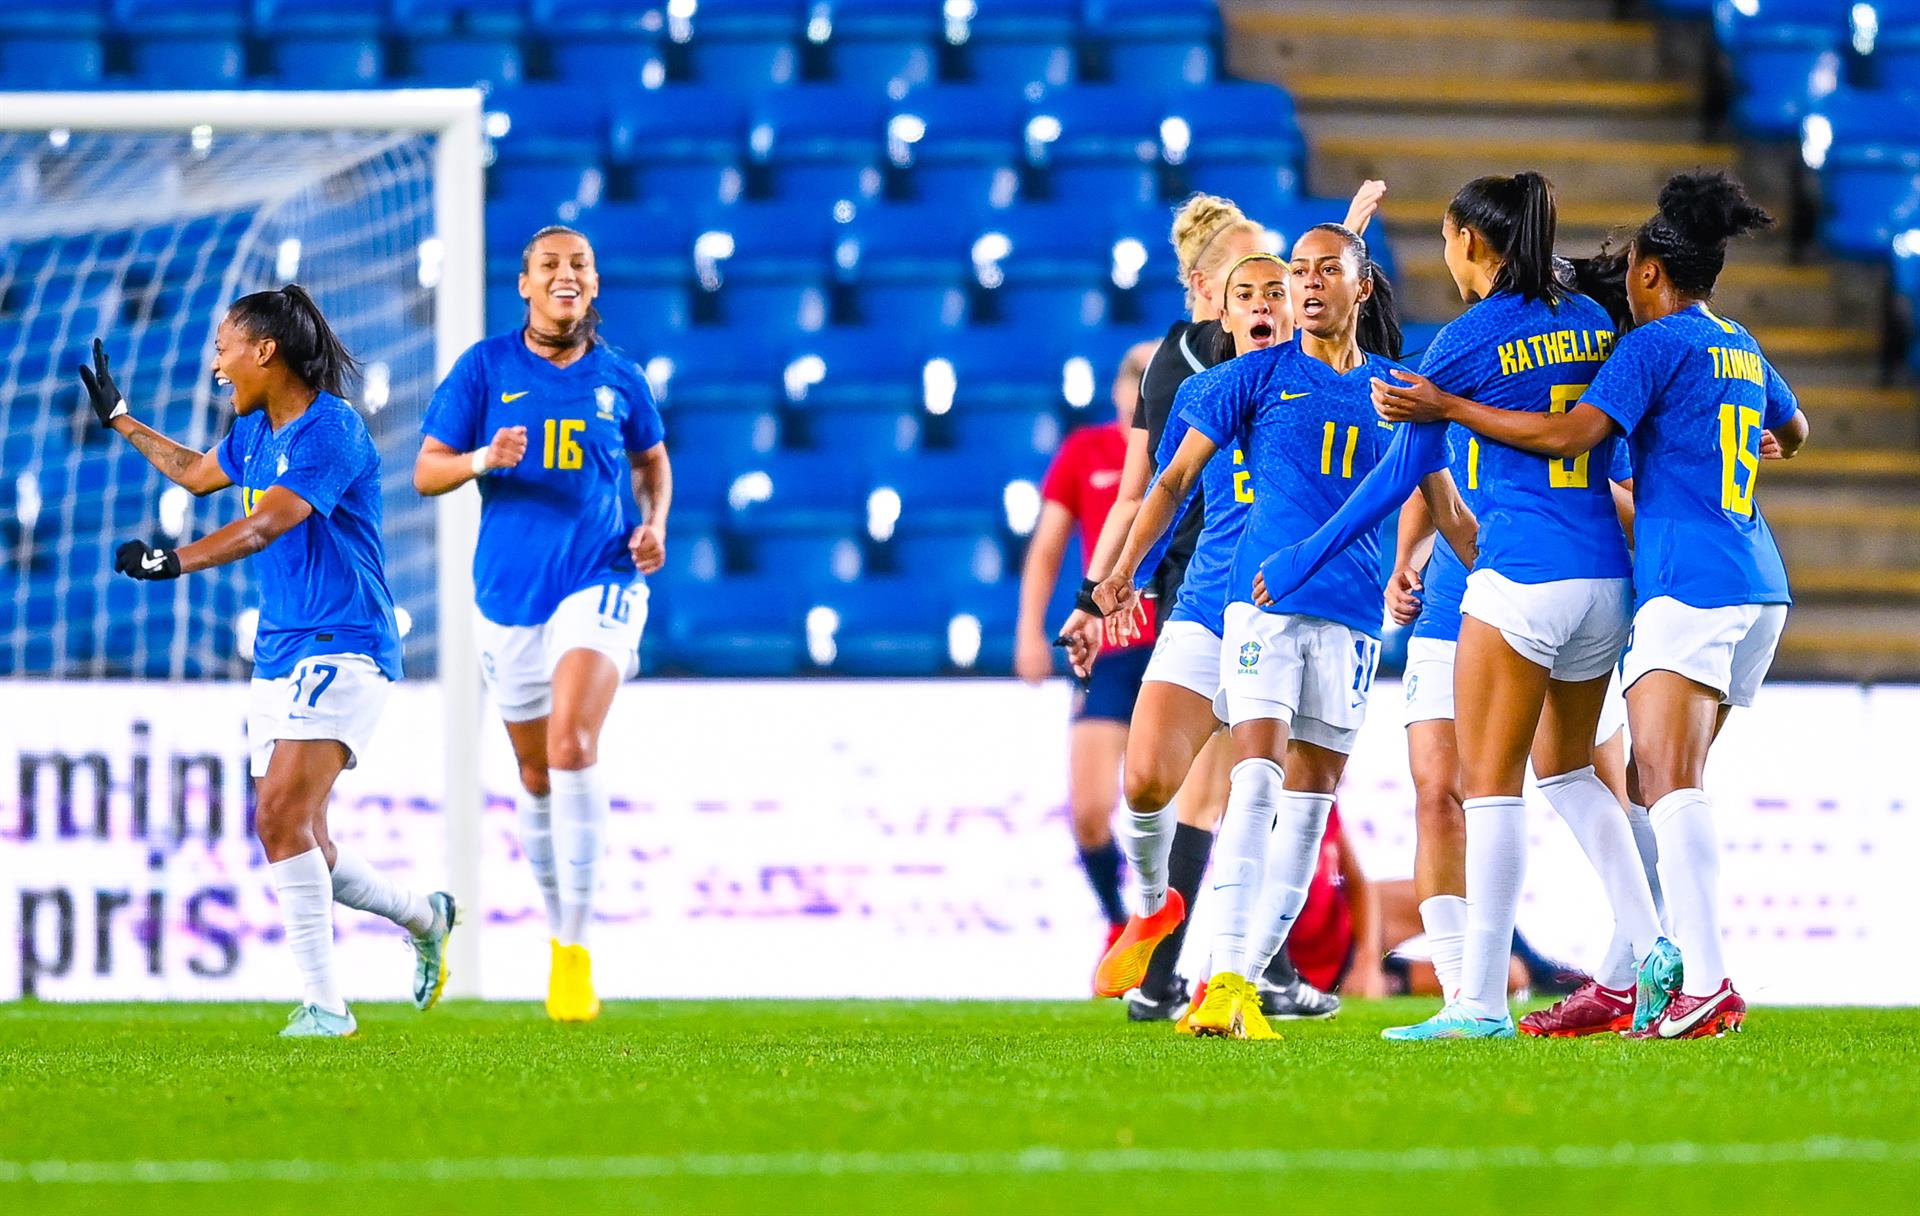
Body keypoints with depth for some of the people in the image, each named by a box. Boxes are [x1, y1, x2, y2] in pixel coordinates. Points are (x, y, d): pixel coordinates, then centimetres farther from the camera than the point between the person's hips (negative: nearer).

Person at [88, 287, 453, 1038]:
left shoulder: (330, 431, -15)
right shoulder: (255, 432, 13)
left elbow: (265, 525, -28)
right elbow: (198, 474, 36)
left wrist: (172, 562, -38)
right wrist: (118, 419, 39)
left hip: (341, 651, -9)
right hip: (279, 658, 9)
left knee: (283, 819, -21)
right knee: (292, 838, 8)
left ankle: (324, 1006, -19)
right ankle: (425, 917, 30)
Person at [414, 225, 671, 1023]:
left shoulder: (618, 379, 5)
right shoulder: (485, 368, 1)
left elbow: (652, 458, 22)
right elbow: (425, 471, 1)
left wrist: (653, 524, 3)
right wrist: (483, 460, -19)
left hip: (600, 583, -2)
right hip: (509, 594, 2)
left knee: (571, 744, -22)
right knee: (536, 777, 10)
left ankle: (576, 944, -19)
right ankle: (558, 927, 30)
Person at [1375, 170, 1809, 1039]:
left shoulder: (1658, 343, -4)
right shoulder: (1743, 351, 20)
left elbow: (1569, 435, -14)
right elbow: (1792, 432, 40)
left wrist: (1446, 407, -7)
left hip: (1688, 585, -9)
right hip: (1757, 590, 9)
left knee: (1668, 782, -18)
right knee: (1656, 784, 12)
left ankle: (1708, 987, -32)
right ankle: (1628, 981, 11)